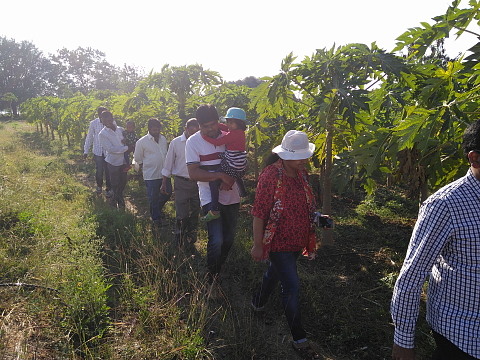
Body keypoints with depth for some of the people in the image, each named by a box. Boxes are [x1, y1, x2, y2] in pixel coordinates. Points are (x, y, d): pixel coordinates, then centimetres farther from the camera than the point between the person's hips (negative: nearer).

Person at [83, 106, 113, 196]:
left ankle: (109, 189, 26)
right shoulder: (93, 123, -2)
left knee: (108, 171, 5)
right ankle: (99, 186, 32)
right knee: (99, 171, 2)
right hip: (98, 151, 1)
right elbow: (89, 137, 6)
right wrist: (86, 151, 7)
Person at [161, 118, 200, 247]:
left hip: (197, 182, 2)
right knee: (182, 214, 0)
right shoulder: (175, 143, -2)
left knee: (195, 212, 14)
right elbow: (168, 164, 3)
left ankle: (191, 235, 36)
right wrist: (164, 183, 4)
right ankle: (180, 241, 20)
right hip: (181, 182, -2)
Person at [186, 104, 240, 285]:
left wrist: (232, 177, -16)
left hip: (231, 196, 4)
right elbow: (193, 173, -14)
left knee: (229, 238, 16)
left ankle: (219, 270, 40)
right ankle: (211, 281, 10)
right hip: (210, 197, -4)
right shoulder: (193, 141, -7)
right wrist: (221, 175, -22)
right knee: (216, 241, -12)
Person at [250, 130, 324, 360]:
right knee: (292, 287, -3)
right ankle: (299, 340, 13)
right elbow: (259, 213, -19)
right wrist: (258, 245, -17)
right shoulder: (270, 175, -22)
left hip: (297, 241, 8)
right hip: (278, 243, -8)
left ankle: (258, 304, 53)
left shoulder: (301, 173, 1)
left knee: (275, 273, 26)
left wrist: (317, 217, 4)